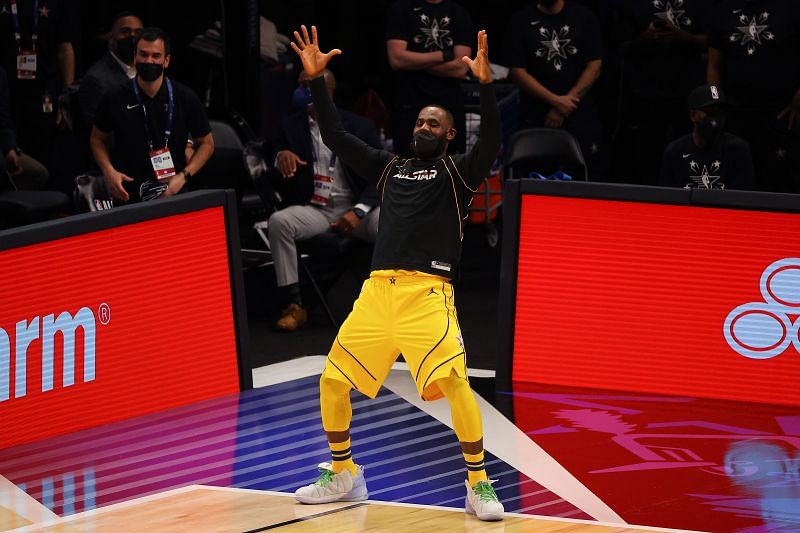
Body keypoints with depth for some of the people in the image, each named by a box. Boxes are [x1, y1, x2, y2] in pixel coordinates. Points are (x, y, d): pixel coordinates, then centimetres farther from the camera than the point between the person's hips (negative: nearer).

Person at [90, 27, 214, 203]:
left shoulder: (186, 99, -7)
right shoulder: (115, 99, -6)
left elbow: (206, 143, 4)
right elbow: (97, 139, 8)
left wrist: (183, 176, -10)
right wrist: (108, 171, -10)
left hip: (172, 194, 0)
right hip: (126, 196, 0)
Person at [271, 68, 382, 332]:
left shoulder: (360, 126, 2)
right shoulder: (290, 126, 8)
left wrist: (358, 212, -17)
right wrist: (281, 155, -20)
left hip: (355, 208, -1)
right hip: (314, 209, 1)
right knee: (278, 221, -30)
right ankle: (293, 306, -25)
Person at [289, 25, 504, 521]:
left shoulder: (459, 172, 8)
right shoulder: (389, 167, 22)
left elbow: (491, 142, -11)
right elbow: (337, 136, 18)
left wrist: (486, 84, -23)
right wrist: (316, 80, 10)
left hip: (428, 293, -5)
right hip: (377, 290, 5)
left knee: (456, 383, -21)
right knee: (333, 381, 4)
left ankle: (479, 485, -9)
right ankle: (344, 475, 22)